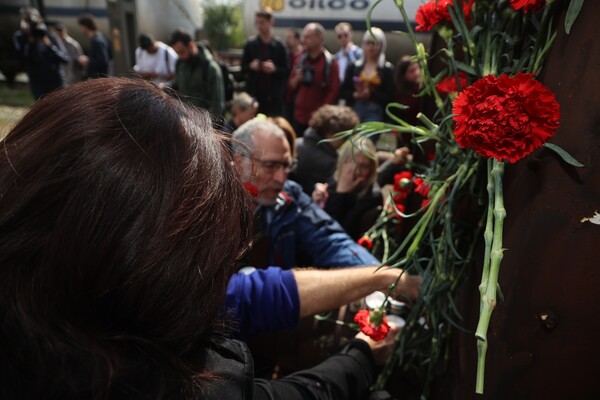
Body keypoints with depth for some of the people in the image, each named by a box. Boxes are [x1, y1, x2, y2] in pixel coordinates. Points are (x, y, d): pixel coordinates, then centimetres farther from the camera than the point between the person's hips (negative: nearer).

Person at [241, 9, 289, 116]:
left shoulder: (279, 46, 0)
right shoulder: (250, 44, 4)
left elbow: (287, 72, 0)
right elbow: (243, 68, 10)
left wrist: (275, 69, -19)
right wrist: (250, 66, -11)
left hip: (274, 97, -1)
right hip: (254, 95, 1)